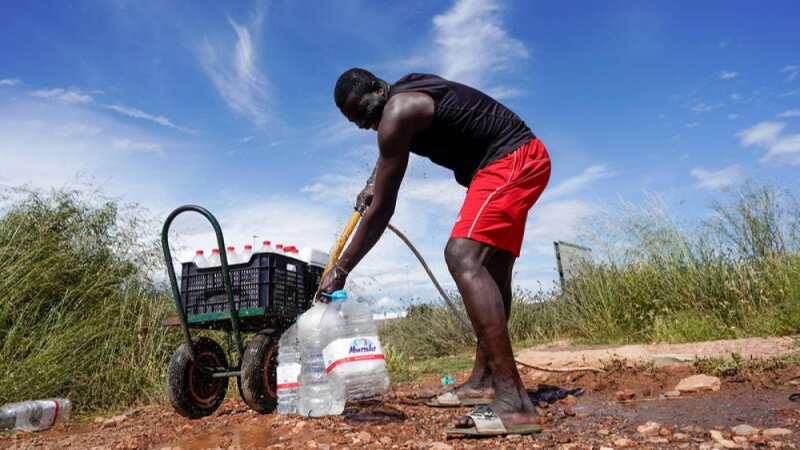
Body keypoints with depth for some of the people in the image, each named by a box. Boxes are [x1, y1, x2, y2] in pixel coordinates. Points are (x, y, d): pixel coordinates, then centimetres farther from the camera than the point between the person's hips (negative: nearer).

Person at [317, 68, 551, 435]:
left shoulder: (397, 112, -15)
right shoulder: (407, 90, 13)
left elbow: (382, 210, -15)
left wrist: (340, 270, -9)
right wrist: (373, 182, 26)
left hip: (511, 160, -11)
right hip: (522, 159, 11)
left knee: (463, 257, -26)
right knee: (491, 269, 11)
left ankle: (512, 399, -31)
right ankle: (483, 379, 19)